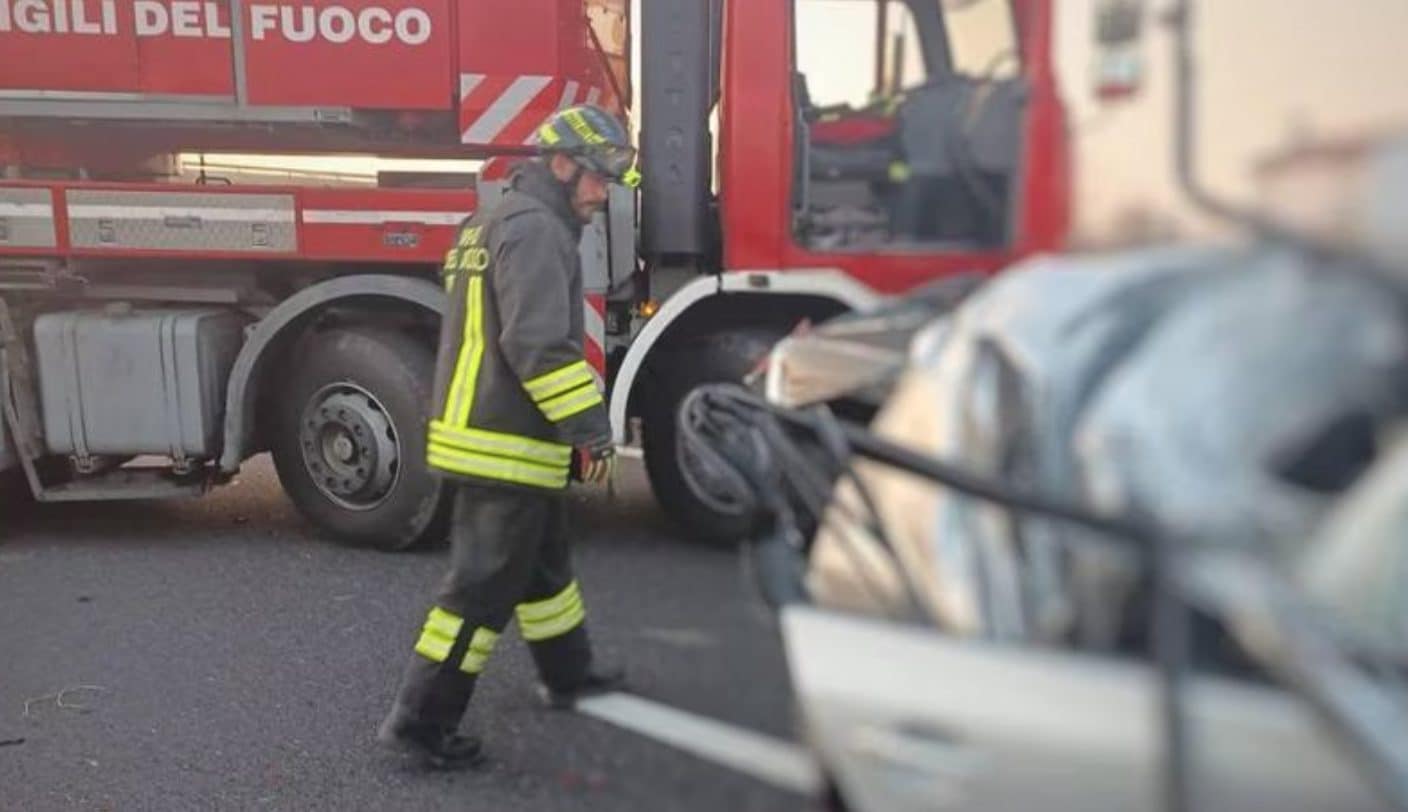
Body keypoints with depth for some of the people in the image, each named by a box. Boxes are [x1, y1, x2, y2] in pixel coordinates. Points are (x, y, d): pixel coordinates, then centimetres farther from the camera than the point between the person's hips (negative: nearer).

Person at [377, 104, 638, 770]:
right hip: (507, 447, -11)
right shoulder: (534, 228, -16)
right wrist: (591, 429, -19)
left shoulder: (500, 222, 18)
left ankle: (567, 674, 37)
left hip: (489, 435, 11)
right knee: (482, 587, -3)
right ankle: (419, 720, 6)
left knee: (544, 563, 22)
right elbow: (540, 346, -26)